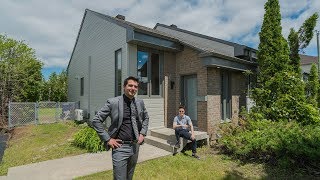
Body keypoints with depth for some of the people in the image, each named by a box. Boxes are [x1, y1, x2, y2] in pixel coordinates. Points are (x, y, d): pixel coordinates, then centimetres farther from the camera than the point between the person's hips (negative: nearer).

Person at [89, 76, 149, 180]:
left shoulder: (140, 103, 2)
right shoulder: (112, 102, -12)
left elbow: (146, 118, 19)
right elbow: (95, 121, -7)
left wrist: (142, 133, 6)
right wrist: (107, 139, -10)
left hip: (135, 146, 5)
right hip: (120, 147, -4)